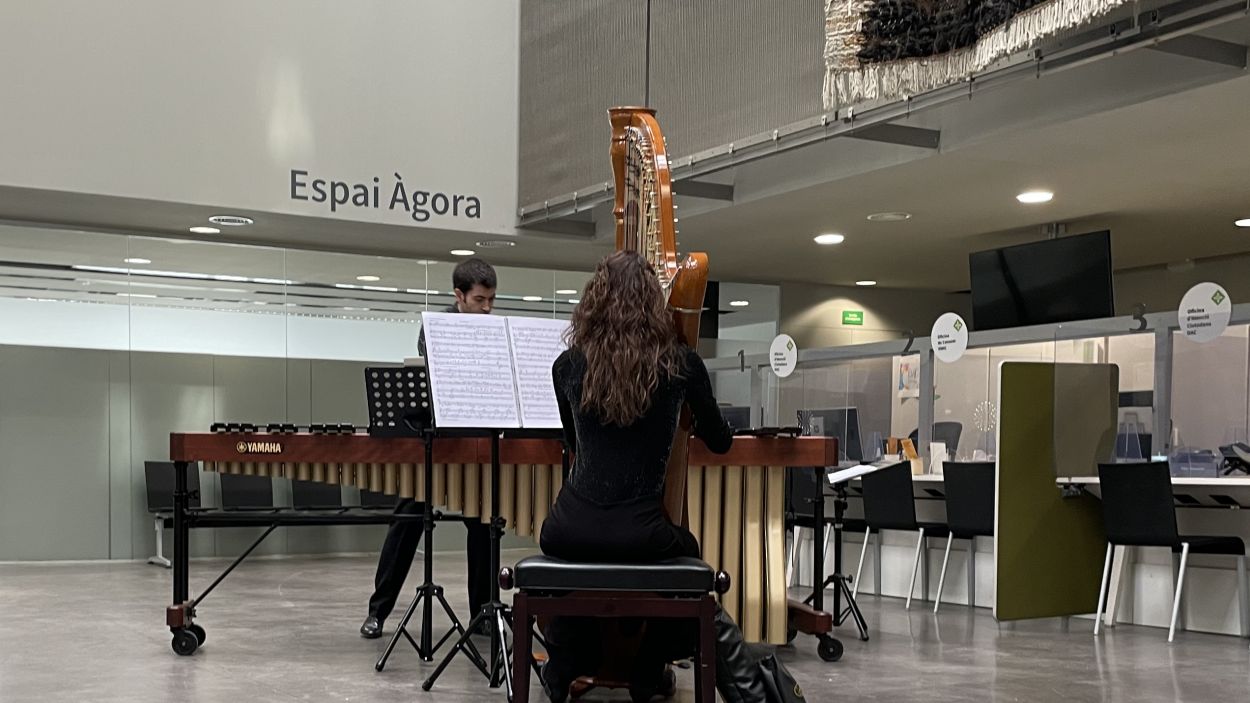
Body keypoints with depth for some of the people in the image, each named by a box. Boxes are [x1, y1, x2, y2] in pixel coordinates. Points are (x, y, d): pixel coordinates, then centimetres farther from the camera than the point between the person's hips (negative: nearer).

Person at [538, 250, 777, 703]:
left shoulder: (568, 365, 2)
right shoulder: (681, 365, -2)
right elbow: (720, 443, 13)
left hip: (571, 533, 1)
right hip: (641, 537, -1)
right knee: (686, 551, 33)